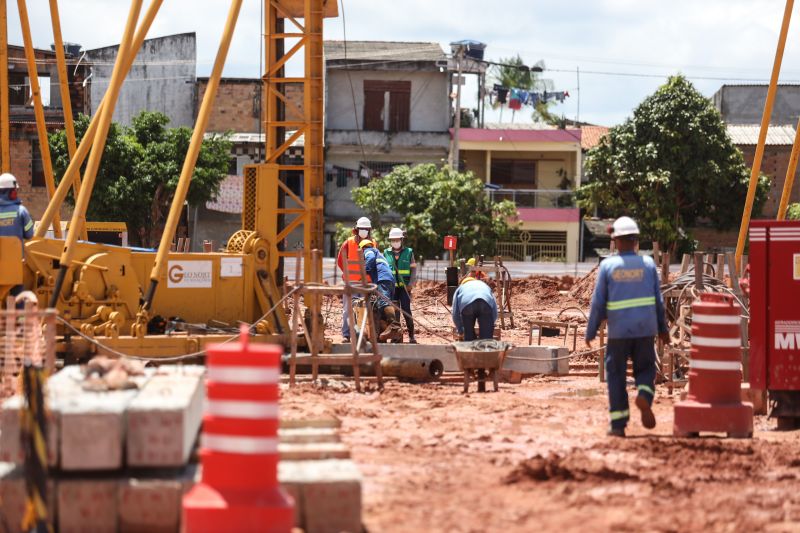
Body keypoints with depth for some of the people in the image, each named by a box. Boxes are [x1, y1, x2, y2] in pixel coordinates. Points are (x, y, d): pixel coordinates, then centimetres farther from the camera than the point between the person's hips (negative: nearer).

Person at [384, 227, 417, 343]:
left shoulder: (408, 252, 4)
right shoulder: (386, 253, 9)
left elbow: (413, 269, 4)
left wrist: (411, 284, -7)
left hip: (405, 286, -2)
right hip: (391, 286, 2)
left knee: (406, 310, -8)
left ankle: (411, 336, -2)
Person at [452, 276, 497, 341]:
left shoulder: (460, 289, 40)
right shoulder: (485, 286, 44)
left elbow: (455, 314, 35)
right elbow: (495, 311, 40)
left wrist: (460, 331, 49)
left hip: (467, 304, -1)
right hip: (486, 304, 1)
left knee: (469, 336, 14)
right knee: (486, 337, 4)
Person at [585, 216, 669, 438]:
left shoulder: (607, 266, -4)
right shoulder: (648, 264, 1)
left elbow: (598, 302, -4)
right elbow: (658, 300, 4)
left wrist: (590, 332, 5)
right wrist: (663, 329, 15)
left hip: (618, 330, -1)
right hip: (645, 329, 1)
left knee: (616, 374, 8)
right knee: (645, 369, 17)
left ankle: (618, 424, 6)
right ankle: (644, 396, -14)